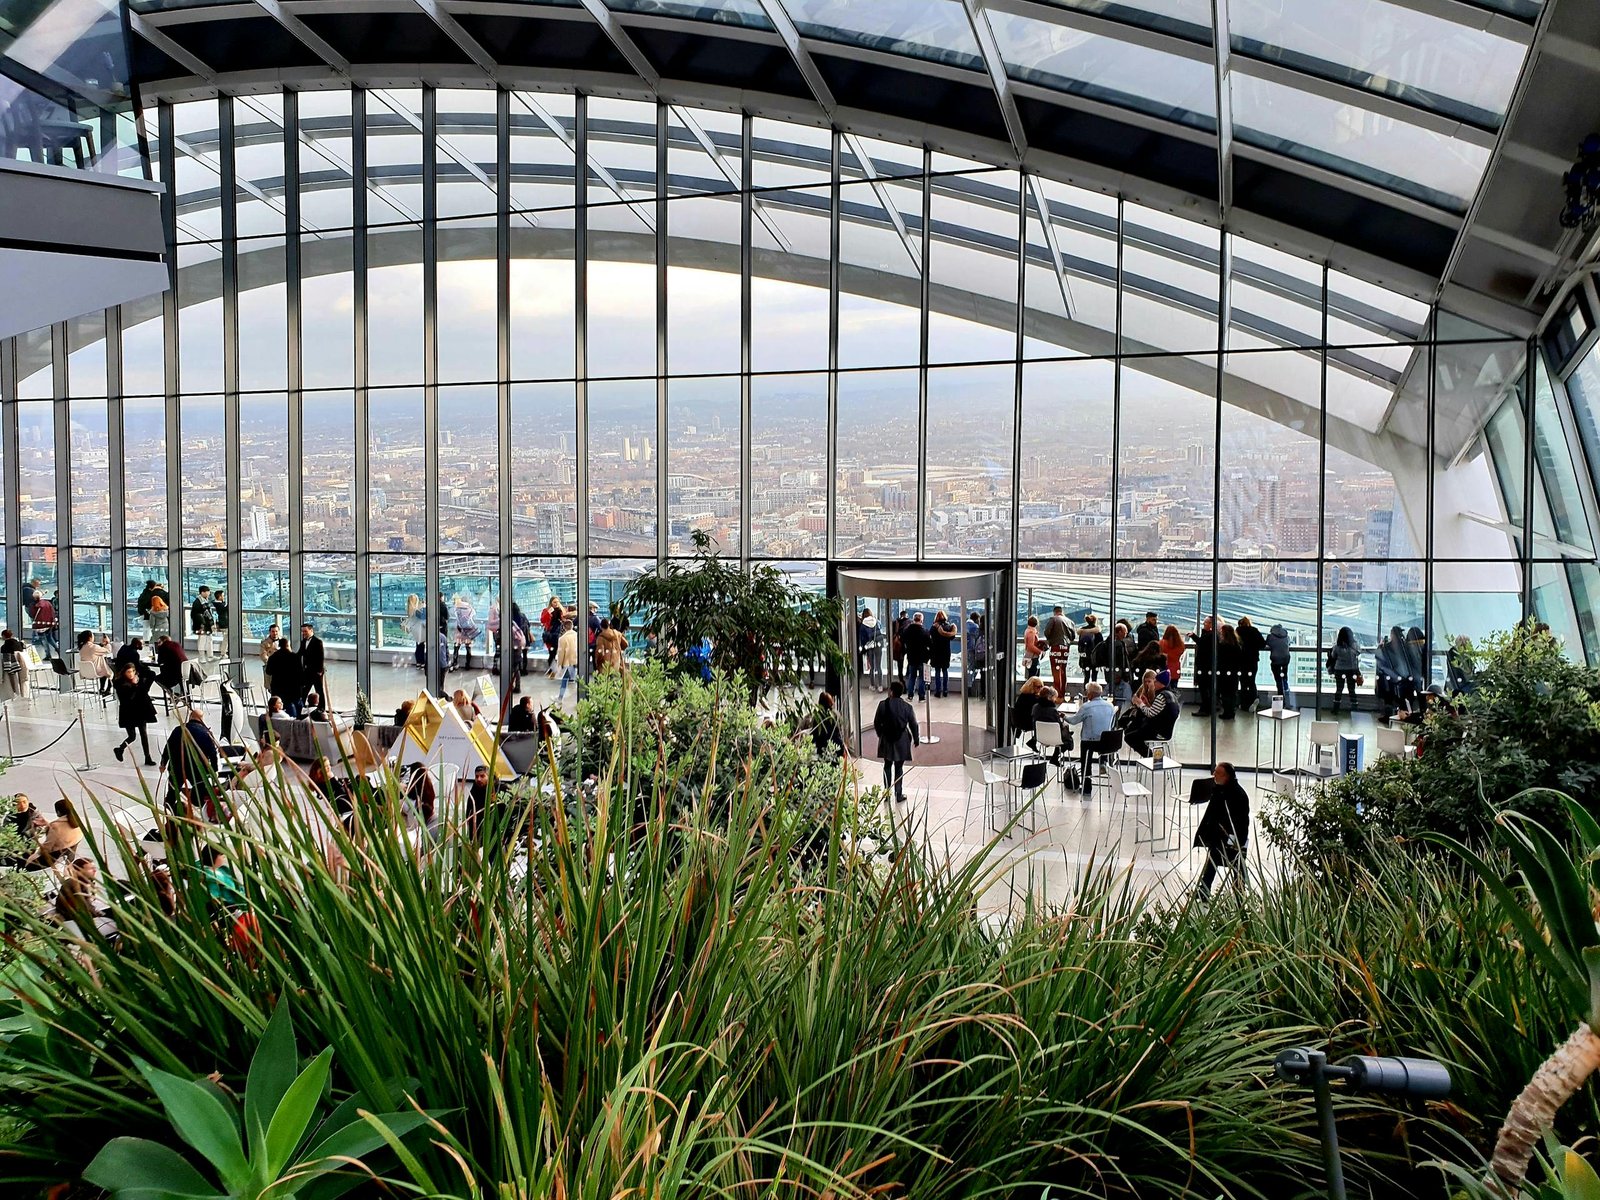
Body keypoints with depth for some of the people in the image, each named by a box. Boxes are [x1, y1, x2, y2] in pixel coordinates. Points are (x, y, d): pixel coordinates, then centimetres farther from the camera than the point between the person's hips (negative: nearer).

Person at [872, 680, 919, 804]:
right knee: (899, 768, 8)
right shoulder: (907, 707, -10)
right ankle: (899, 795, 10)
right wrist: (916, 740, 12)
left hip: (886, 740, 1)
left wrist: (880, 734, 16)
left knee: (887, 766, 16)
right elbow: (913, 725, -3)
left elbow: (876, 723, -2)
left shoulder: (883, 704, -10)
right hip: (901, 742, -1)